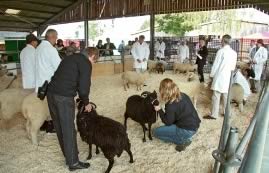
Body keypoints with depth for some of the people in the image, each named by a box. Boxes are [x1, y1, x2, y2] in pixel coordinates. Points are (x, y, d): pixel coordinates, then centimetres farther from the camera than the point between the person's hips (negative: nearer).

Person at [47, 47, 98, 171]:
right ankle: (73, 162, 14)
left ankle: (68, 156, 33)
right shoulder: (86, 63, -3)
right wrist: (86, 103, 7)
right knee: (69, 130, 2)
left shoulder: (71, 58, 22)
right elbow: (84, 86, -10)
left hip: (51, 93, 9)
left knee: (60, 128, 18)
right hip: (64, 97, -8)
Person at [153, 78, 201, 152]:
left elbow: (168, 122, -10)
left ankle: (183, 141, -1)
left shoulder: (170, 105, -21)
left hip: (187, 130, -9)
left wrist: (159, 110, -1)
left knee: (156, 132, 2)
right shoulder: (183, 95, 3)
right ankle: (185, 137, 13)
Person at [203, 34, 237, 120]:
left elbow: (216, 64, -10)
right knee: (226, 96, 13)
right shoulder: (234, 53, 3)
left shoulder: (221, 51, -13)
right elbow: (233, 66, 8)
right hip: (228, 77, 6)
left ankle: (214, 114, 3)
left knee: (216, 96, -1)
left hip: (220, 77, -6)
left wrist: (212, 74, 1)